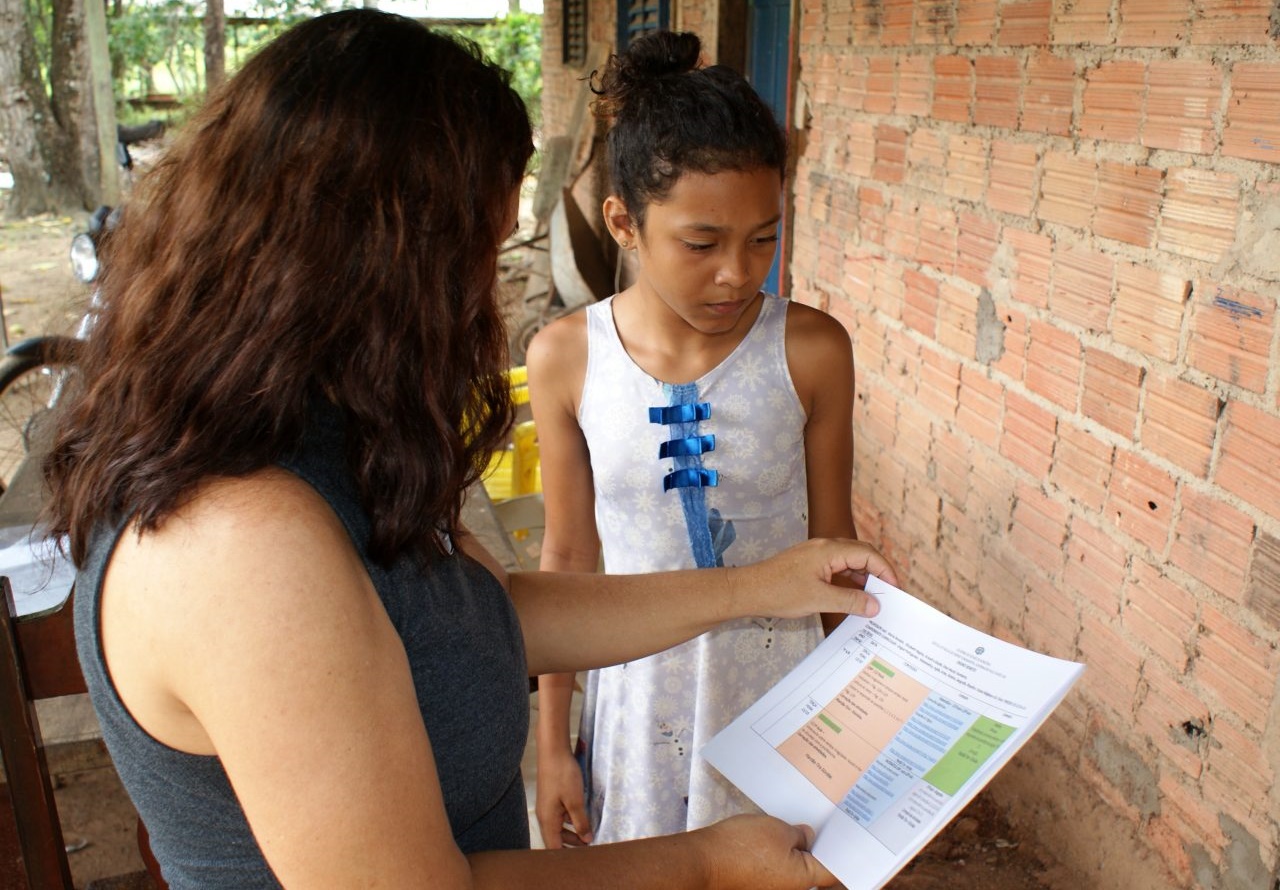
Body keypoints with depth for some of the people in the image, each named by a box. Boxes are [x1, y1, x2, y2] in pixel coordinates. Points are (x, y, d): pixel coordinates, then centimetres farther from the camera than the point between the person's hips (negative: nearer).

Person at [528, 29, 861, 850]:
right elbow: (568, 555, -3)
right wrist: (552, 742, 2)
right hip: (635, 686, 1)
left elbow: (832, 546, -3)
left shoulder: (813, 352, -14)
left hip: (778, 684, 0)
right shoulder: (566, 359, -12)